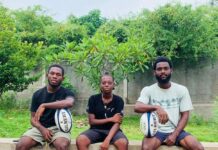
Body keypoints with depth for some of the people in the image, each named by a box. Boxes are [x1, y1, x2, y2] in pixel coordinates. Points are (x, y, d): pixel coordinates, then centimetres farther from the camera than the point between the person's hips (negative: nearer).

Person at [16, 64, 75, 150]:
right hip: (40, 128, 2)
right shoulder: (38, 94, 7)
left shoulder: (66, 93, -1)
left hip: (59, 128, -2)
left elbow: (69, 103, -27)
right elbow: (33, 118, 9)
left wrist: (44, 106, -25)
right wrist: (42, 129, -12)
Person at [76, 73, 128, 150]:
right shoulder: (93, 99, -1)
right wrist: (110, 119, -12)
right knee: (80, 140, -30)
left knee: (123, 143, -33)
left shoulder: (118, 100, -4)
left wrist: (107, 140, -27)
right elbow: (91, 121, -2)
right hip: (96, 130, 1)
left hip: (112, 130, 0)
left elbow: (117, 123, -12)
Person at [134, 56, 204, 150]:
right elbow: (137, 108, -18)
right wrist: (156, 107, -36)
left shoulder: (182, 90, 3)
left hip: (176, 130, 2)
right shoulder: (148, 90, -2)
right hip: (156, 131, -2)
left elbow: (185, 115, 1)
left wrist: (174, 135, -11)